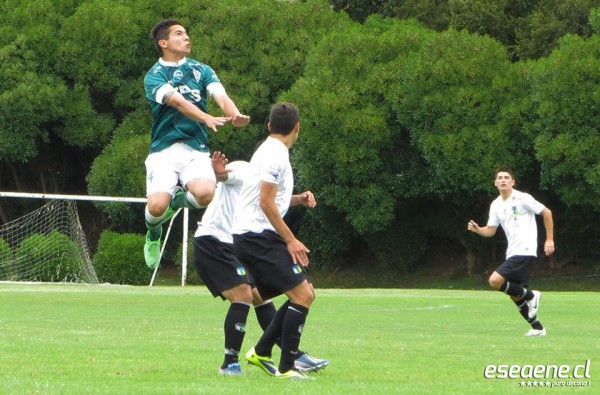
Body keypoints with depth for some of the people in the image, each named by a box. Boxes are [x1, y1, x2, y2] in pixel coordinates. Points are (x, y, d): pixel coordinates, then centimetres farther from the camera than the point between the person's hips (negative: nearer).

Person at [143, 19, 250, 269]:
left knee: (205, 193, -30)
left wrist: (235, 116, -28)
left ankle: (178, 200, 8)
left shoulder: (201, 70, 12)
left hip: (196, 150, 2)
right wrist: (206, 119, -36)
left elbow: (221, 97, -5)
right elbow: (177, 101, -19)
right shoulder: (155, 76, 0)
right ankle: (153, 232, 16)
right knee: (157, 206, -23)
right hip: (164, 151, -2)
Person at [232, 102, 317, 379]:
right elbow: (266, 203, -17)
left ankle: (261, 352, 14)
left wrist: (299, 199, 14)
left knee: (305, 294, 11)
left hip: (252, 238, 10)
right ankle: (286, 368, -16)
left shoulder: (271, 151, 19)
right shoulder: (275, 155, -12)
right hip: (257, 236, -10)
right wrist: (290, 240, -15)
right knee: (303, 295, -15)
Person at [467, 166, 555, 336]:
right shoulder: (496, 205, 11)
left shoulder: (522, 198, -9)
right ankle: (537, 328, 18)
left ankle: (531, 296, -4)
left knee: (495, 281, -20)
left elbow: (547, 212, -5)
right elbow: (490, 230, 13)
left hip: (525, 251, -8)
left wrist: (550, 239, -7)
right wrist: (477, 229, -9)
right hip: (512, 253, 8)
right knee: (515, 296, 8)